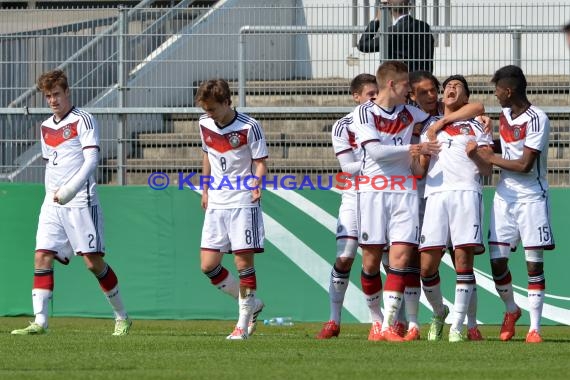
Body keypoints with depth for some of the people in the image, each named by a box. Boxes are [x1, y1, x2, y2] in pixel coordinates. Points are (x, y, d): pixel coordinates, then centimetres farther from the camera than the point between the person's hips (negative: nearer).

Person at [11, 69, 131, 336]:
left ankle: (121, 317, 10)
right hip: (53, 204, 6)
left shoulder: (83, 120, -5)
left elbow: (91, 160, -14)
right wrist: (50, 194, 15)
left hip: (81, 202, -6)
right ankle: (40, 322, -13)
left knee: (93, 261, -6)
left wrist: (70, 189, -25)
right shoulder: (46, 127, 17)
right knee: (42, 257, -8)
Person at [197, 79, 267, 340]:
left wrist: (256, 185, -27)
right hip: (216, 204, 6)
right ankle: (252, 305, 18)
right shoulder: (205, 124, 5)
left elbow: (260, 161, -9)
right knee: (208, 265, 0)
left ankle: (243, 323, 4)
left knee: (243, 262, -7)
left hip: (243, 203, -6)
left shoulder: (248, 127, -12)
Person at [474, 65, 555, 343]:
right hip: (505, 196, 6)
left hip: (531, 198, -6)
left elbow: (525, 165, -19)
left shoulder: (536, 120, -16)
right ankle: (511, 311, 25)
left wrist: (490, 158, -10)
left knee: (534, 262, -3)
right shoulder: (505, 114, 8)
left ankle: (535, 327, 1)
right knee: (497, 259, 1)